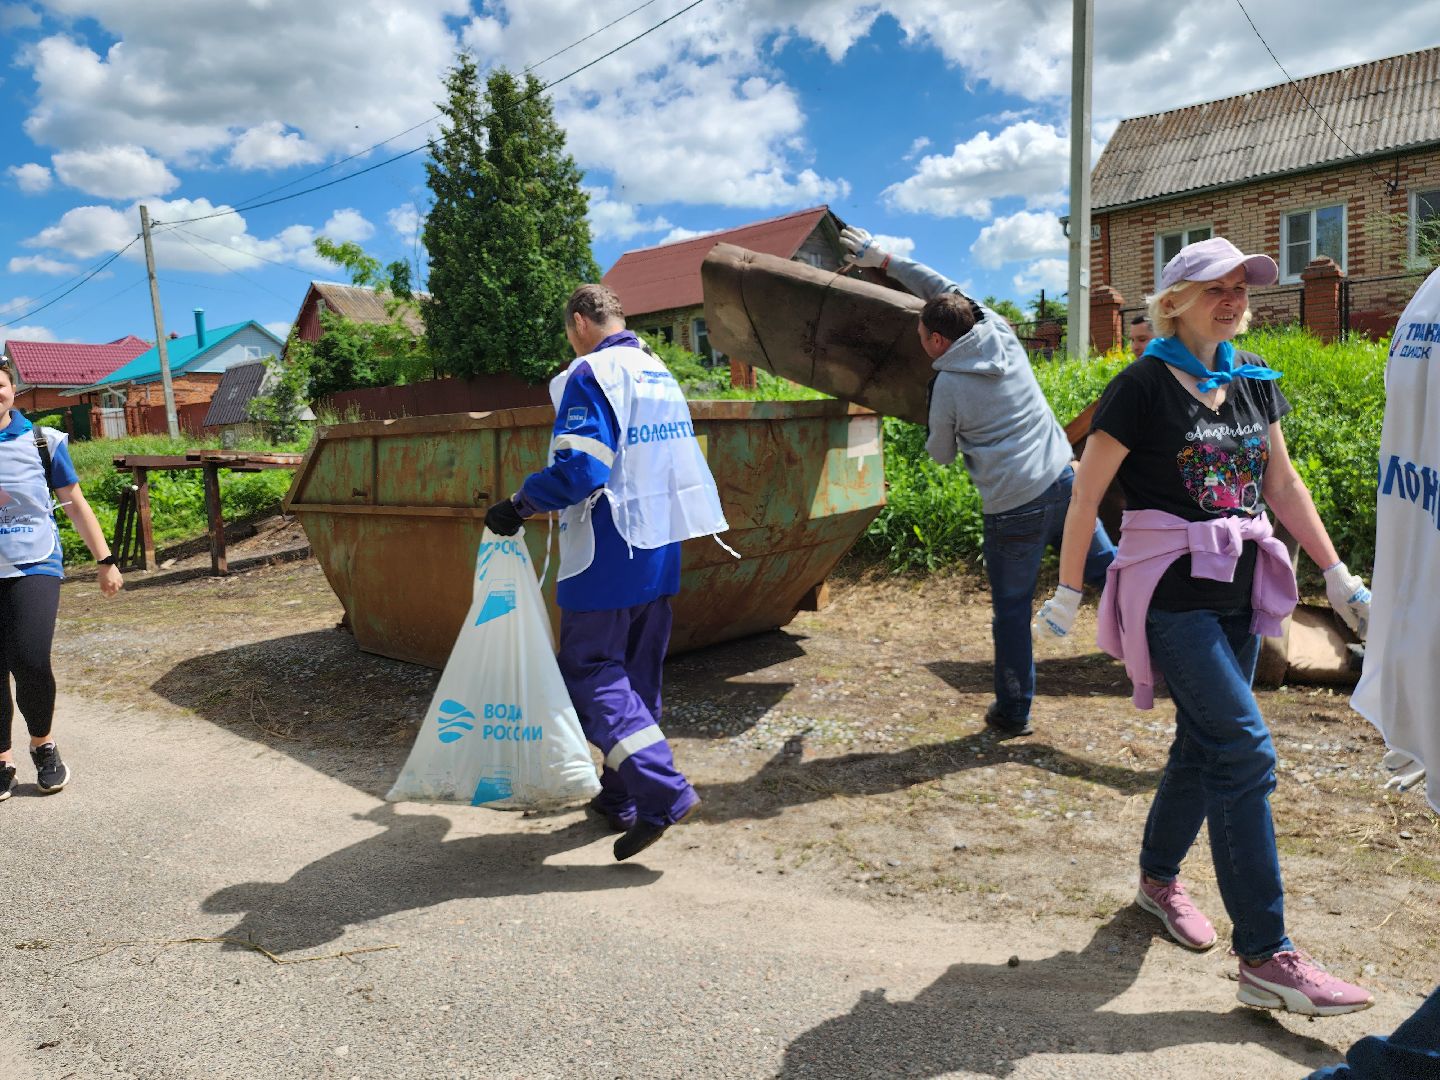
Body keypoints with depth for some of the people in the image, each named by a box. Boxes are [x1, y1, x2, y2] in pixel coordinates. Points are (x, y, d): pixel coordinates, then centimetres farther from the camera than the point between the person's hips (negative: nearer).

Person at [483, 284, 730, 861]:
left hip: (608, 555, -8)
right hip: (660, 553, 9)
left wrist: (518, 506, -11)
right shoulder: (661, 374, 15)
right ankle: (620, 798, 24)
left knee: (589, 670, -1)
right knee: (637, 675, 14)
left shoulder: (591, 375, -12)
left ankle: (662, 790, -10)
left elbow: (578, 468, -23)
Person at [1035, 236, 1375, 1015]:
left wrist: (1338, 575, 14)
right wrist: (1067, 593, -7)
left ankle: (1158, 877, 36)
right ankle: (1265, 959, -2)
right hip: (1173, 592, -7)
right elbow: (1086, 493, -9)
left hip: (1238, 589, 7)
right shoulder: (1144, 387, -11)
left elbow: (1282, 484, 15)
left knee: (1205, 742, 15)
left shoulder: (1252, 380, 10)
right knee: (1245, 752, -10)